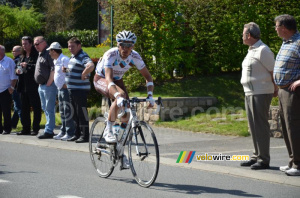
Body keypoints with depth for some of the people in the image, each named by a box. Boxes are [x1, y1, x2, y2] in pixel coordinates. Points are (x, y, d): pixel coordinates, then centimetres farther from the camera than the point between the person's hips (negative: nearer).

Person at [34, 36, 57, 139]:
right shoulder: (40, 55, 18)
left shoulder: (48, 54, -12)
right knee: (45, 108, 13)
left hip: (48, 86, -10)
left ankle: (48, 131, -6)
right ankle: (49, 130, 19)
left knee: (49, 109, -7)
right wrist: (41, 84, 15)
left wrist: (49, 83, -19)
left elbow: (54, 69, -20)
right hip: (41, 86, 10)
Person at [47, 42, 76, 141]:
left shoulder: (64, 59, -15)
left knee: (67, 111, -9)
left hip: (65, 88, -10)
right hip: (60, 89, 10)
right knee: (62, 112, 13)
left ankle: (70, 133, -7)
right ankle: (63, 131, 20)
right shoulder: (56, 61, 17)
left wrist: (66, 84, -21)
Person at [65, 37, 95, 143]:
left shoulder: (83, 57, -15)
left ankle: (85, 135, 0)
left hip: (80, 89, -10)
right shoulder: (73, 56, 16)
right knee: (75, 113, 15)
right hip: (72, 89, 10)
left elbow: (91, 66, -35)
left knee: (82, 113, -5)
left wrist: (83, 75, -25)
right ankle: (77, 134, 24)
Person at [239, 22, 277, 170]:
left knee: (260, 126, -8)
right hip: (249, 93, 10)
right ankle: (256, 156, 20)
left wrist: (275, 90, -4)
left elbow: (273, 71, -11)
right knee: (253, 126, 13)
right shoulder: (251, 51, 17)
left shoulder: (263, 50, -13)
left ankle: (264, 160, -6)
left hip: (261, 93, -10)